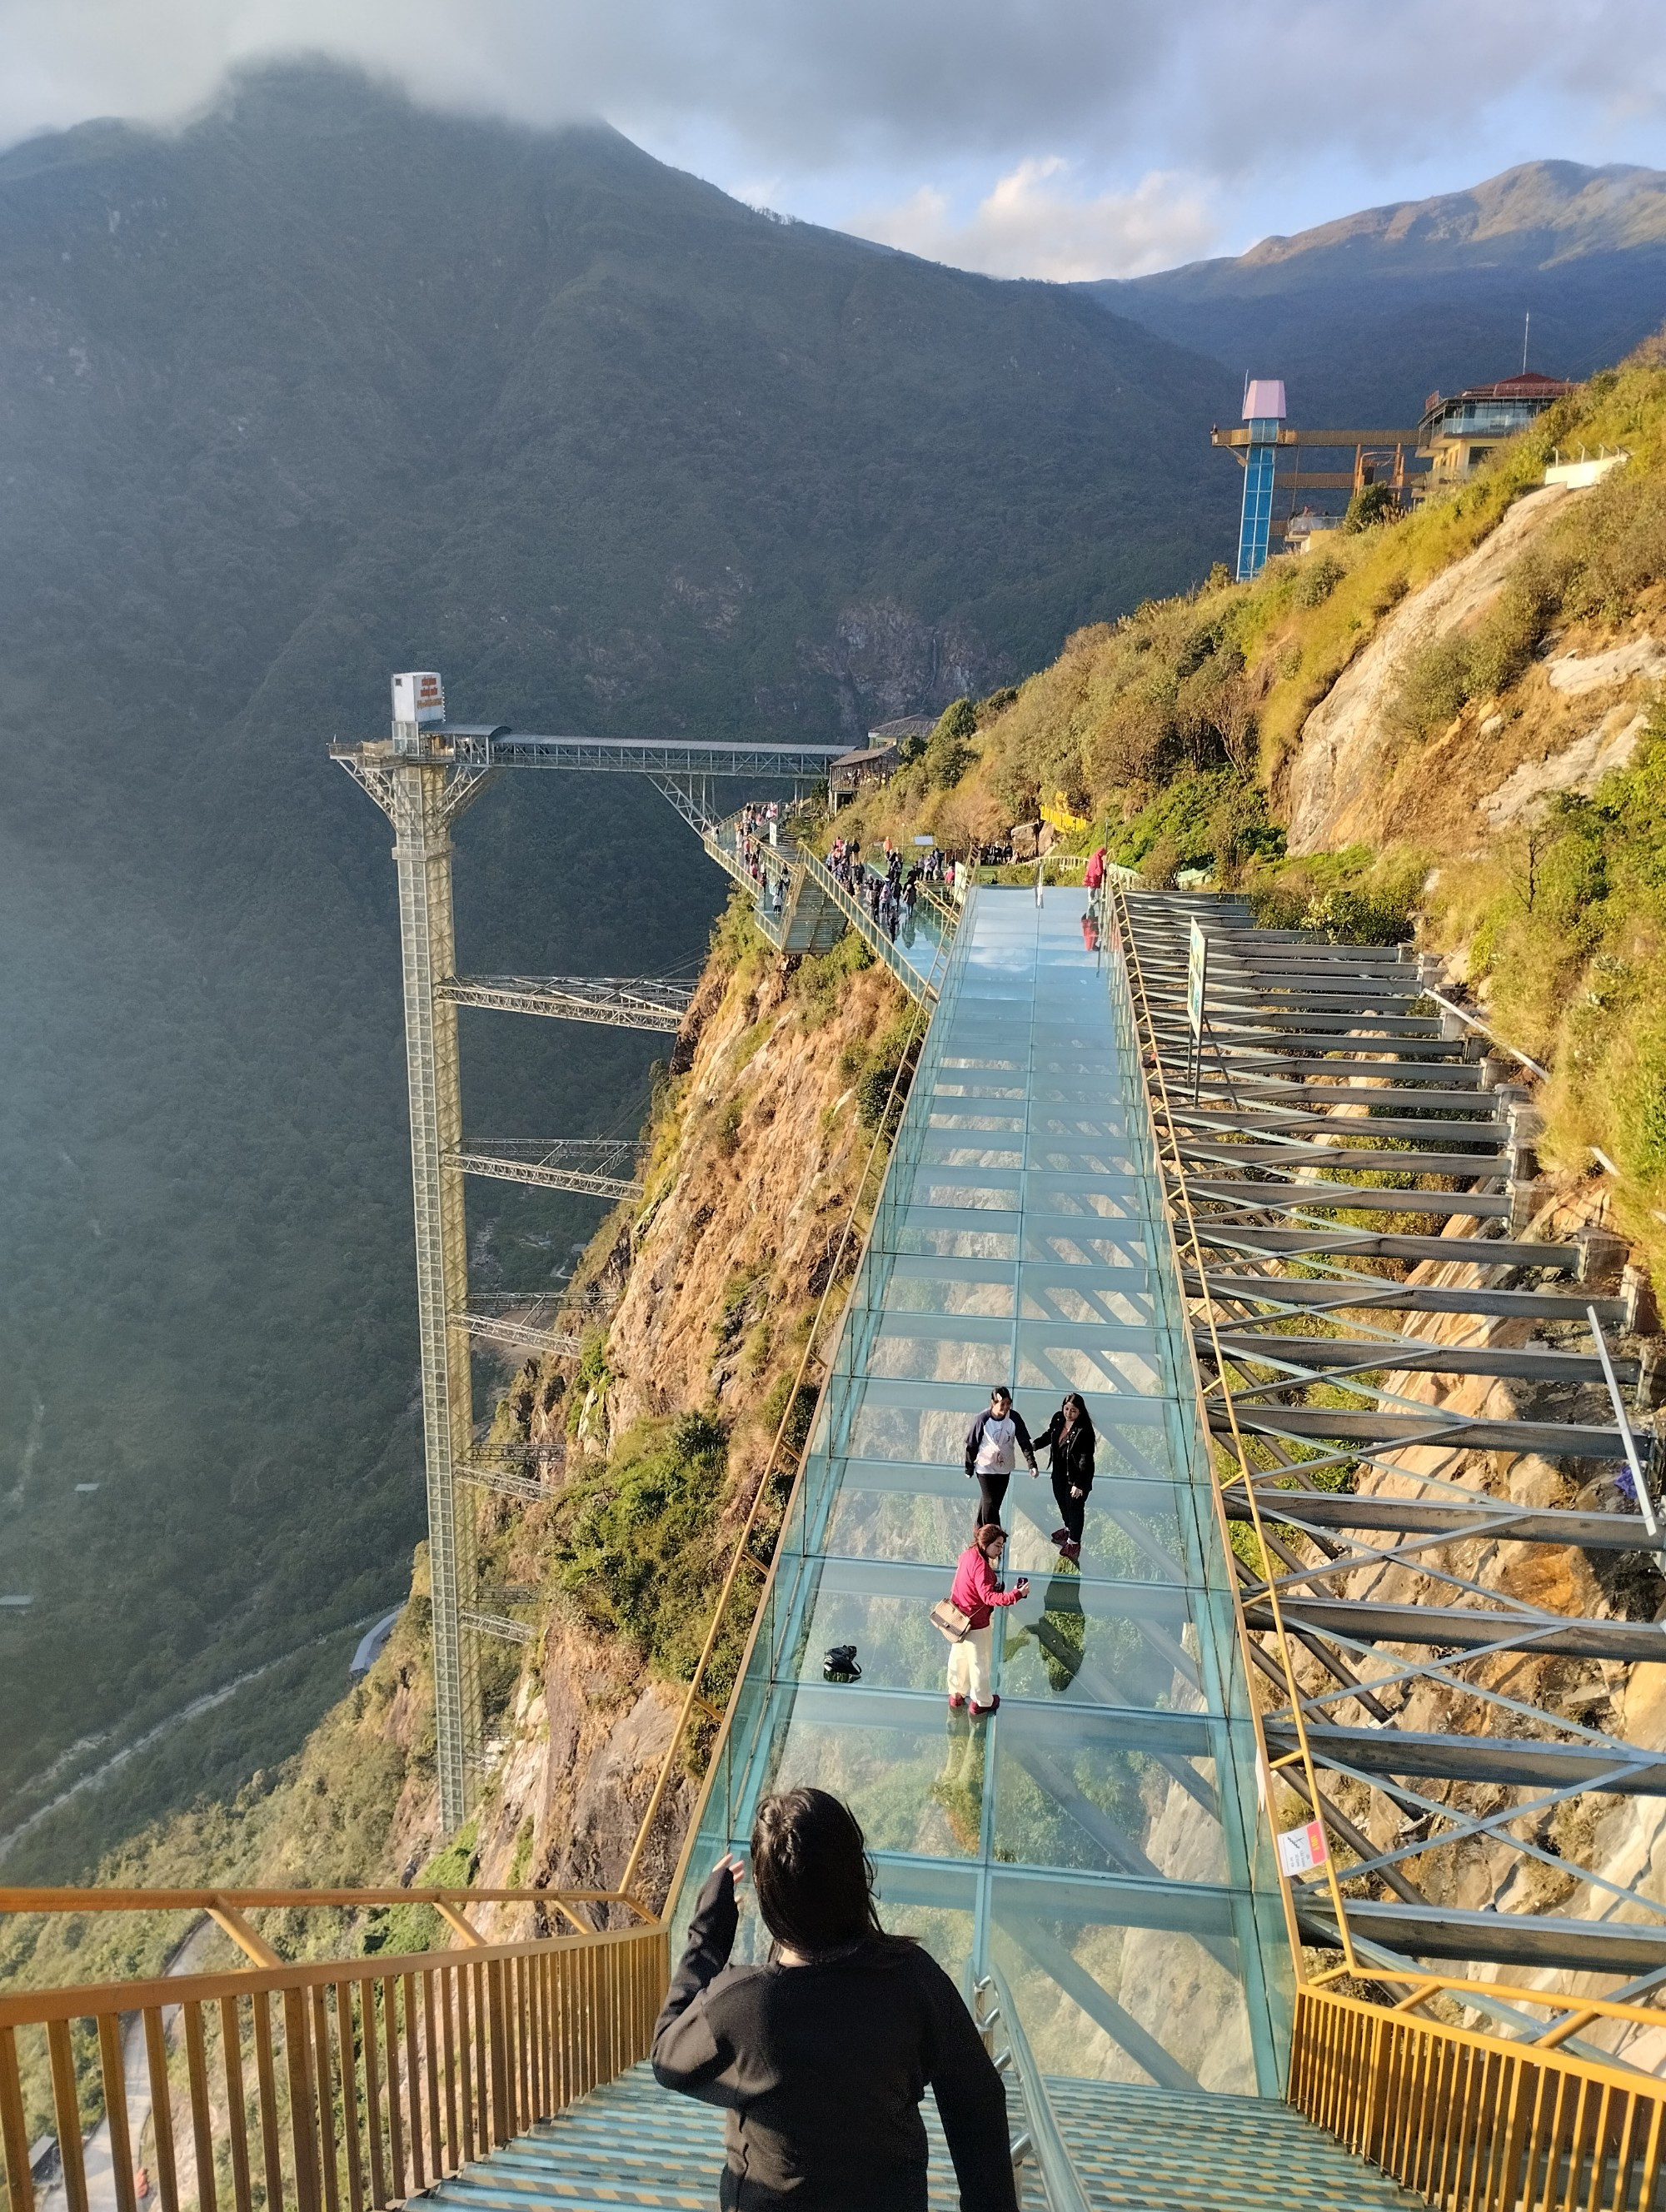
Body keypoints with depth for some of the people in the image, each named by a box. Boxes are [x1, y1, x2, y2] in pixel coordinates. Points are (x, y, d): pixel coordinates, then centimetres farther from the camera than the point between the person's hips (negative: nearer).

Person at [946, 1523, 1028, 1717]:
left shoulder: (966, 1555, -1)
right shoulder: (981, 1565, -29)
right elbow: (989, 1597, -36)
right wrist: (1016, 1594, -42)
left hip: (958, 1618, 8)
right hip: (976, 1623, -8)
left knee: (958, 1657, 23)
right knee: (979, 1662, 11)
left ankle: (956, 1694, 39)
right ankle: (981, 1702, 27)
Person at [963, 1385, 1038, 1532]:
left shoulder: (1014, 1418, -15)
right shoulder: (983, 1419, -22)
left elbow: (1024, 1442, -8)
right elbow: (972, 1445, -11)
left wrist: (1032, 1464, -18)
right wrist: (969, 1468, -3)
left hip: (1004, 1468, 4)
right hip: (985, 1467, -4)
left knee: (993, 1501, 18)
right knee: (990, 1503, -3)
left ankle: (980, 1527, 40)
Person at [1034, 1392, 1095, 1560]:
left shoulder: (1084, 1431, -30)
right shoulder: (1058, 1419, -10)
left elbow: (1086, 1459, -26)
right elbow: (1048, 1436, 10)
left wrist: (1079, 1484, -25)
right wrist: (1033, 1446, -3)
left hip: (1076, 1475, -7)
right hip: (1059, 1472, 7)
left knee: (1075, 1507, 11)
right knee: (1062, 1501, 26)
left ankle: (1074, 1541, 32)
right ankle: (1068, 1529, 53)